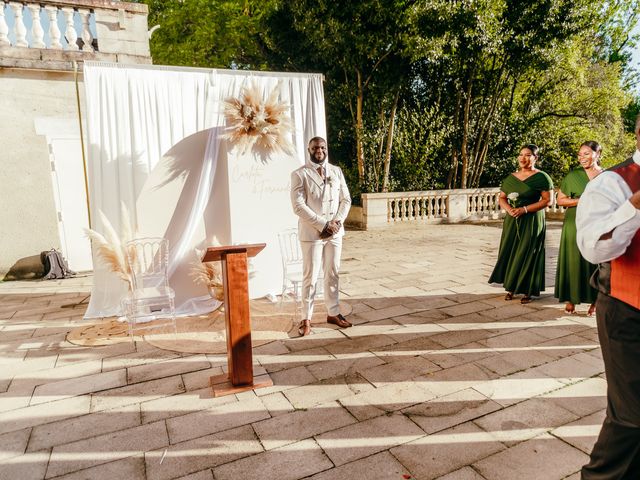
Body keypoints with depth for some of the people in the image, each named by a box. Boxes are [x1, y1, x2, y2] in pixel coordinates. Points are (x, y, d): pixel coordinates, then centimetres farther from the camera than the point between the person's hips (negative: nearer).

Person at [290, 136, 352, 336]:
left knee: (333, 274, 13)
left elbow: (346, 199, 8)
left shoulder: (336, 171, 9)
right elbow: (298, 206, -14)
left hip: (335, 232, 5)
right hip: (311, 234, -4)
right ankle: (306, 318, 13)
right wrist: (323, 225, -17)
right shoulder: (300, 174, -7)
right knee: (310, 277, 1)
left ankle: (333, 313, 26)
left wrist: (337, 222, -8)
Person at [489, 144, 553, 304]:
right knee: (510, 253, 4)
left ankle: (527, 291, 10)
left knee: (528, 254, -1)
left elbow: (547, 200, -10)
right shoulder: (511, 177, 10)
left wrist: (525, 209, -18)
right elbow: (501, 198, 11)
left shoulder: (541, 177, -4)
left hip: (532, 222, -4)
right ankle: (511, 287, 14)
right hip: (512, 221, 5)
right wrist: (509, 209, -10)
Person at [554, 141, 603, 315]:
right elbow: (560, 200, 2)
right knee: (574, 261, 1)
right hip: (575, 226, 0)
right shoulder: (572, 175, 3)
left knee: (596, 262, 4)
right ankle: (571, 299, 10)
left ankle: (594, 301, 14)